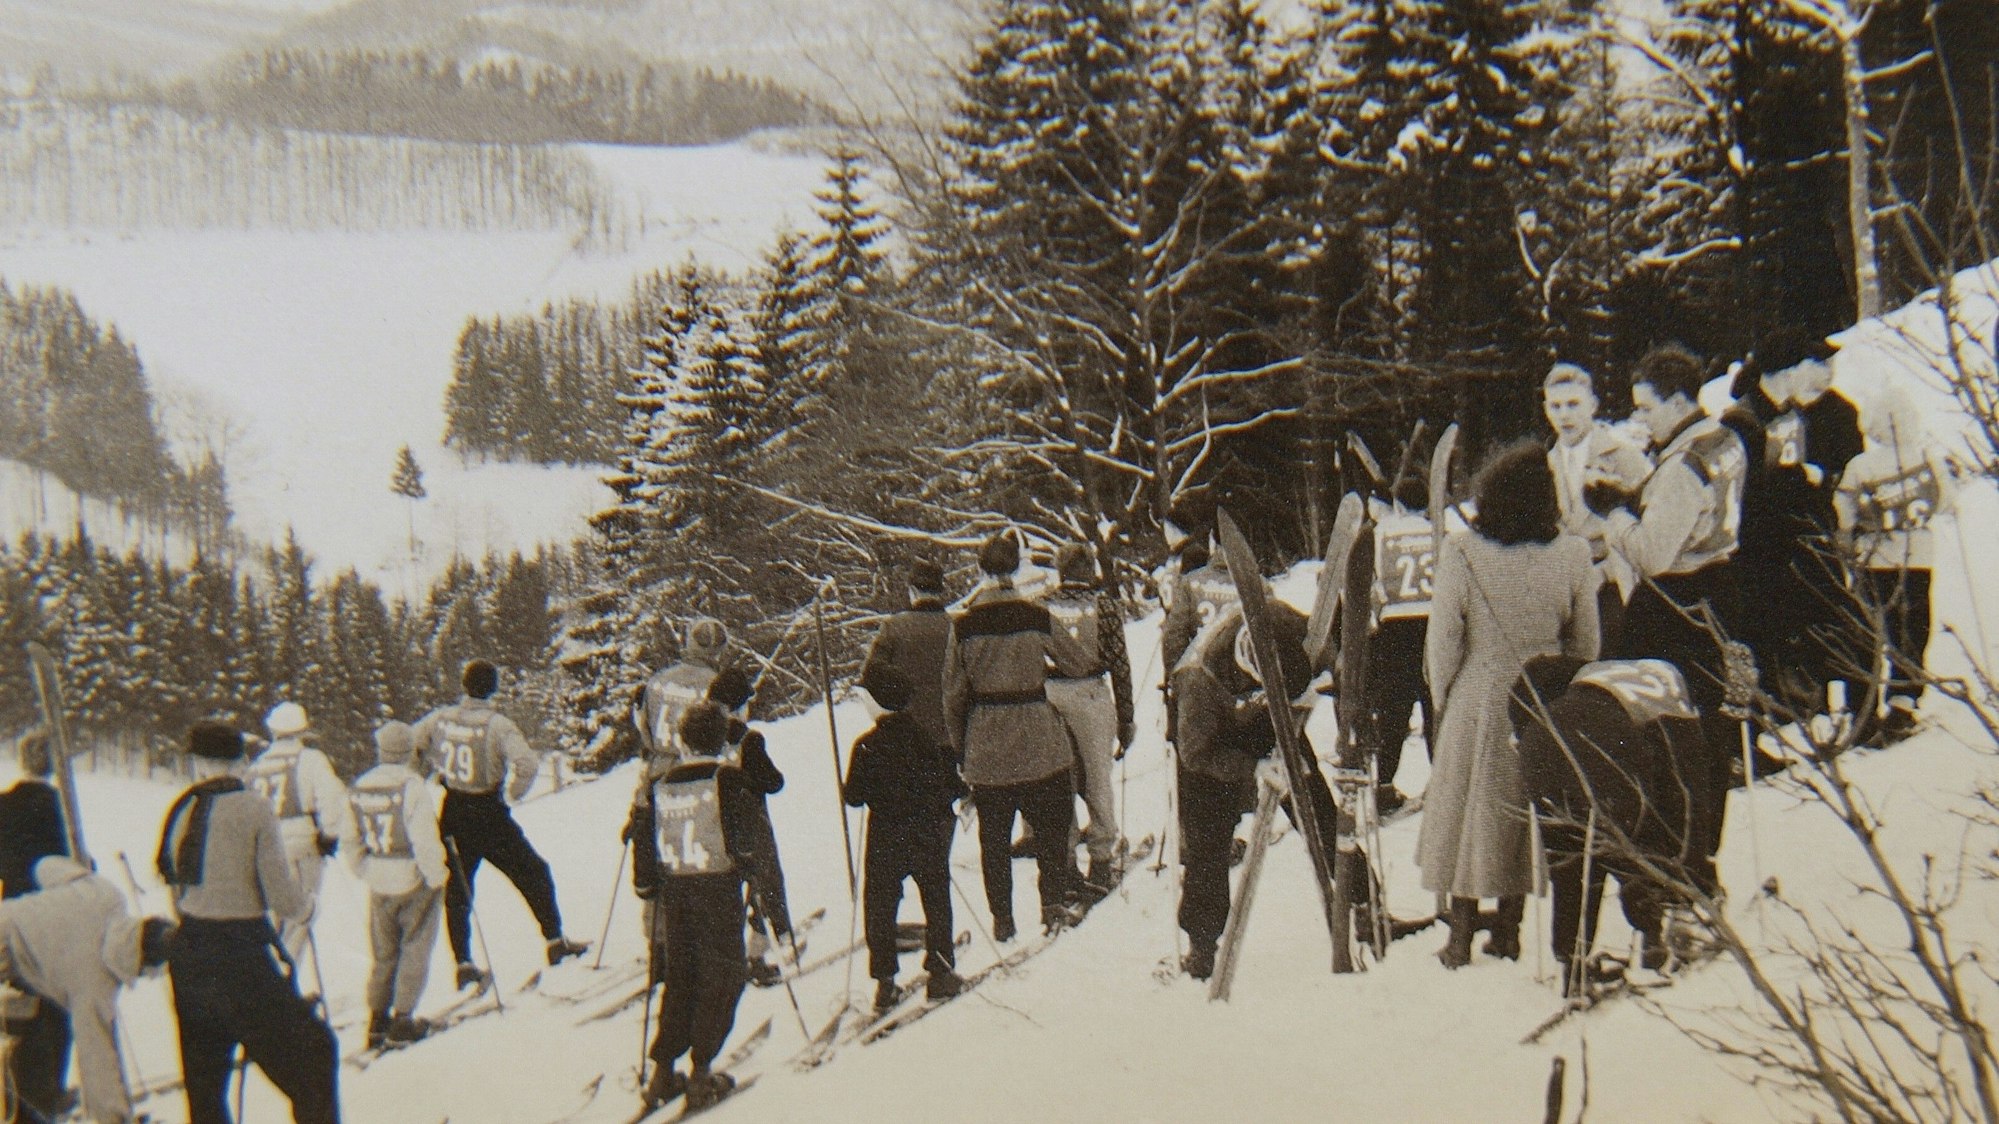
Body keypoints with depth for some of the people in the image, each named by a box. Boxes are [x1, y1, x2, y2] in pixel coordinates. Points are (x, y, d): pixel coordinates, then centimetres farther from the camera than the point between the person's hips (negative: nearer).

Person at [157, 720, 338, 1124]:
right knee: (312, 1052, 7)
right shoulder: (254, 808, -12)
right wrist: (306, 904, 7)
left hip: (189, 954, 6)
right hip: (244, 956, -6)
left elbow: (174, 888, 9)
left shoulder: (181, 810, 3)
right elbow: (283, 898, -14)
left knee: (203, 1073, 18)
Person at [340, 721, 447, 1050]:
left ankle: (377, 1019, 17)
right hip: (414, 881, -5)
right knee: (414, 950, 8)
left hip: (379, 885, 5)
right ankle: (403, 1019, 7)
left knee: (384, 953, 17)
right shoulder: (411, 786, -18)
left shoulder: (359, 788, 0)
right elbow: (425, 840, -22)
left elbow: (350, 842, 7)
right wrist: (437, 875, -9)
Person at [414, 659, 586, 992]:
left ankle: (463, 964, 11)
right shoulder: (497, 724, -16)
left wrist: (425, 774, 18)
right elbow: (527, 764, -28)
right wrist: (513, 795, -11)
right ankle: (555, 941, 17)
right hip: (489, 815, -4)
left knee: (457, 889, 13)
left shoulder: (440, 719, -3)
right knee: (533, 873, 13)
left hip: (452, 815, 4)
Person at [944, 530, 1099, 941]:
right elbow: (1081, 664, 1)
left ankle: (1002, 919, 16)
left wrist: (959, 749, 10)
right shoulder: (1036, 618, -10)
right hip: (1040, 742, -1)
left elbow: (953, 695, -2)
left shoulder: (963, 625, -7)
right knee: (1050, 824, 17)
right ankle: (1053, 903, 20)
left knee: (994, 836, 11)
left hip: (986, 747, 1)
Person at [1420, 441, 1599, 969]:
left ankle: (1462, 934, 17)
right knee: (1526, 812, 16)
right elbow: (1585, 643, 1)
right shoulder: (1572, 554, -9)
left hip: (1477, 702, -2)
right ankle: (1508, 930, 25)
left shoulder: (1461, 552, -16)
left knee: (1468, 809, 11)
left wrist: (1443, 698, 5)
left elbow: (1443, 638, -10)